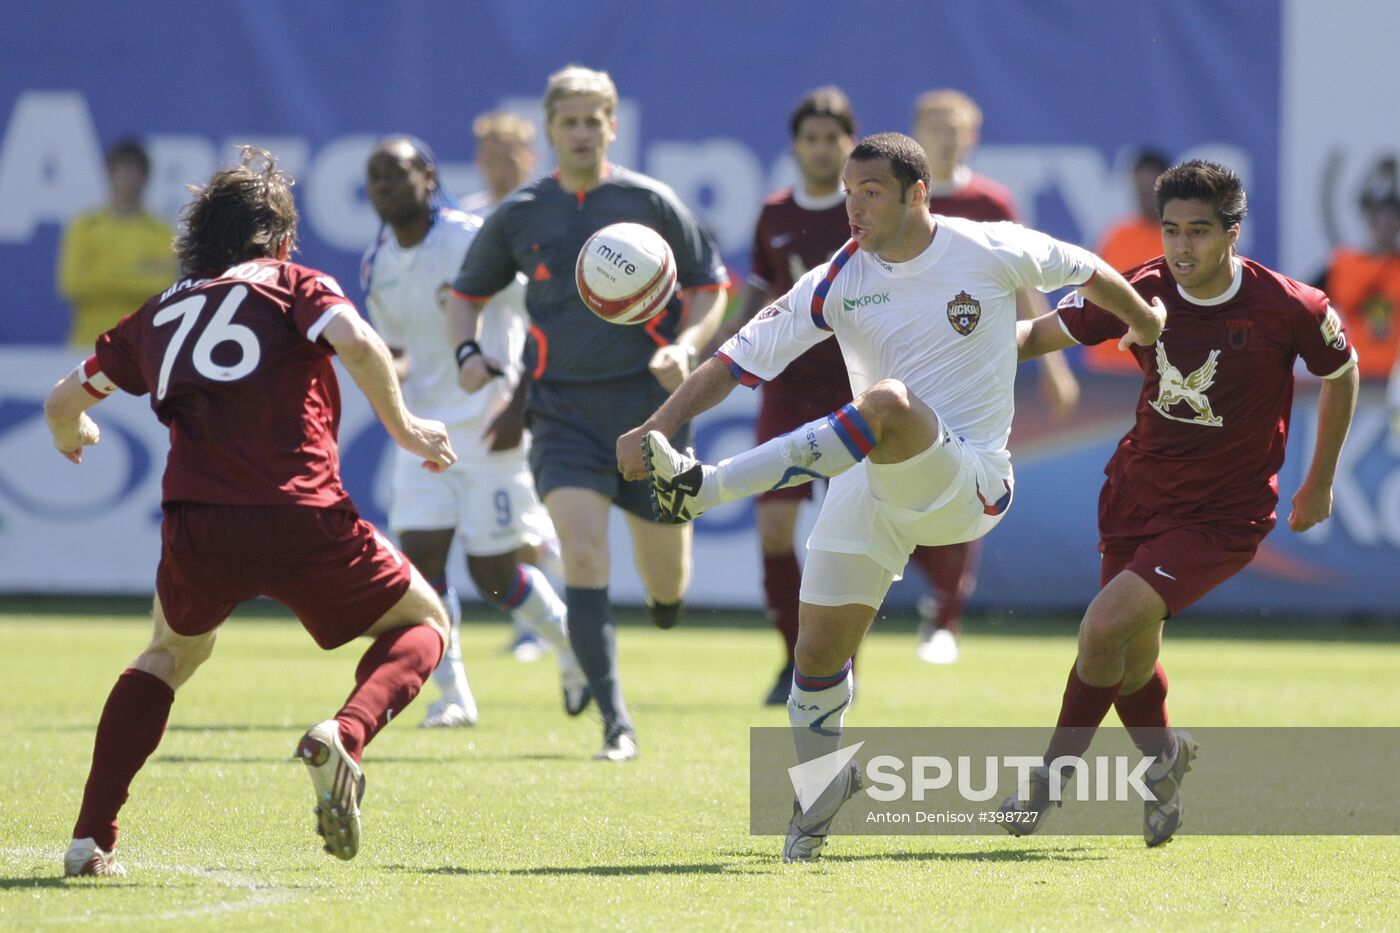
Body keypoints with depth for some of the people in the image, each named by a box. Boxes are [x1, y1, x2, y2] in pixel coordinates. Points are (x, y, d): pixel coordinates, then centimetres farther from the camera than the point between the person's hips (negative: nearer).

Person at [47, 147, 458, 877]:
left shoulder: (159, 315, 21)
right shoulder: (295, 287, 11)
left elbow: (64, 401, 30)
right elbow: (357, 343, -11)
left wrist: (70, 436, 53)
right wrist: (402, 428, 2)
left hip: (194, 529, 3)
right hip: (302, 520, -3)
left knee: (172, 652, 32)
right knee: (422, 622, 19)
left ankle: (91, 838, 19)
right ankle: (344, 734, -13)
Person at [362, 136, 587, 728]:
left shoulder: (473, 240, -14)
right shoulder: (378, 266, 6)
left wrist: (518, 403, -20)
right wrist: (388, 371, -5)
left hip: (491, 427, -6)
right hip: (427, 428, 6)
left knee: (494, 572, -1)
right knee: (419, 556, -8)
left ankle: (573, 645, 26)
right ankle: (453, 694, 2)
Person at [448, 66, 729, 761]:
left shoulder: (650, 203, -1)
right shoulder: (519, 215, 4)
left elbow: (709, 287, 6)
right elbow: (467, 292, 17)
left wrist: (684, 348, -13)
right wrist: (467, 351, -3)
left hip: (649, 401, 0)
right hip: (564, 409, 0)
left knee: (665, 583, 7)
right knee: (582, 555, -18)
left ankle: (666, 601, 48)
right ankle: (616, 725, -17)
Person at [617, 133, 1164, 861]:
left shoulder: (990, 252, -5)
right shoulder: (839, 282, 0)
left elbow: (1090, 274, 14)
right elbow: (740, 359, -2)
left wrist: (1148, 328, 28)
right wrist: (655, 427, -14)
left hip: (969, 484, -4)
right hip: (874, 489, 4)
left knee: (887, 402, -36)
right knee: (818, 649, -2)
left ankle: (702, 488, -38)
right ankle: (821, 787, 25)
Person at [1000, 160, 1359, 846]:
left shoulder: (1290, 308, -15)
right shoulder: (1140, 293, -9)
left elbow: (1341, 372, 4)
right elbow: (1043, 333, 1)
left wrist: (1320, 482, 12)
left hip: (1224, 513, -4)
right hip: (1139, 492, 4)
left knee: (1105, 627, -19)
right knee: (1131, 658, 10)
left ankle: (1054, 773, 0)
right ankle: (1162, 769, 40)